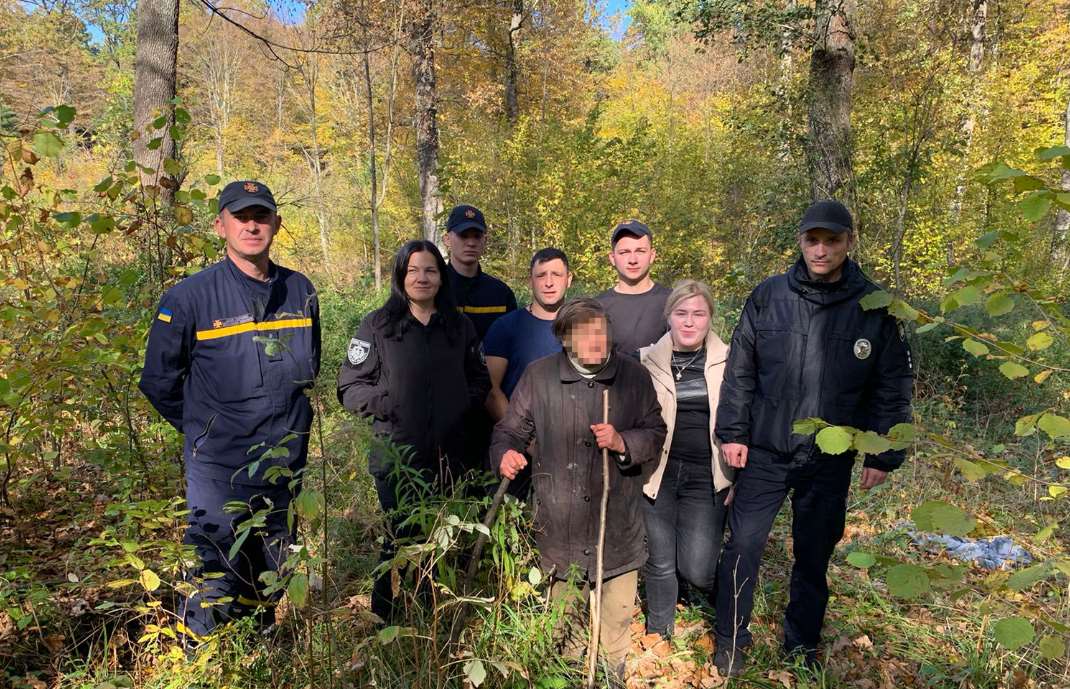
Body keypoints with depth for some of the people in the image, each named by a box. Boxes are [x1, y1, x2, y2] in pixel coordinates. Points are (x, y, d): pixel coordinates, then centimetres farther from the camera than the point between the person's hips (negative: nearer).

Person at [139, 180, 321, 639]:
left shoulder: (300, 292, 1)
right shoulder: (190, 297, -11)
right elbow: (158, 382, -1)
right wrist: (203, 429, 4)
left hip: (285, 464, 5)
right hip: (218, 467, -4)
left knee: (272, 583, 19)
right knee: (216, 585, 0)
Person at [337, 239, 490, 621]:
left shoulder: (460, 326, 9)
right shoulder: (377, 325, -1)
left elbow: (479, 380, 17)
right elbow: (350, 387, -2)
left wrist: (465, 401, -2)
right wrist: (387, 403, -19)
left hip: (449, 455, 3)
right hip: (397, 455, -3)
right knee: (402, 538, 2)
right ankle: (385, 618, 23)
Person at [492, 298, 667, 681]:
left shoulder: (634, 376, -3)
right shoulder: (538, 376, -5)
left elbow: (656, 433, 2)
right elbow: (510, 430, 1)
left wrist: (622, 442, -17)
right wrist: (506, 453, -21)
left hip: (617, 526, 1)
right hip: (560, 527, 0)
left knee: (617, 613, 15)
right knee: (565, 612, 19)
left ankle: (613, 672, 42)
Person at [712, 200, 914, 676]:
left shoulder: (875, 309, -3)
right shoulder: (767, 297, -3)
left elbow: (892, 388, 1)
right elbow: (739, 371, 2)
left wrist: (883, 455, -1)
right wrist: (732, 432, -1)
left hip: (829, 462, 0)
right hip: (763, 453, 0)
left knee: (813, 558, 15)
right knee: (742, 549, 5)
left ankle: (802, 647, 35)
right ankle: (730, 644, 24)